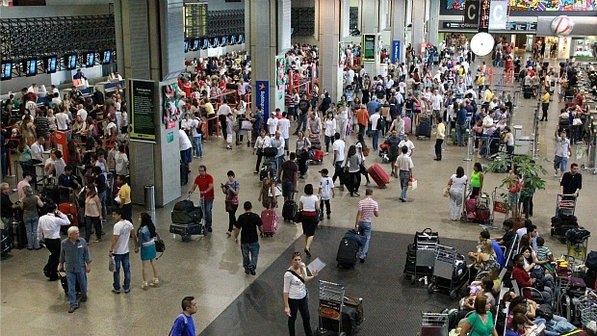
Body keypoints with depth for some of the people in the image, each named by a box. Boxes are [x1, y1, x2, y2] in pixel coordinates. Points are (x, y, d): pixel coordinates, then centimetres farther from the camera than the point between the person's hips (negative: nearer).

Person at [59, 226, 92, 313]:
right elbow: (62, 255, 7)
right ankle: (73, 304, 9)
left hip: (81, 267, 0)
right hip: (69, 269, 0)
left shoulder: (82, 241, -9)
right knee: (71, 287, 1)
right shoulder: (64, 243, -8)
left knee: (83, 283, 16)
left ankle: (84, 295, 45)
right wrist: (61, 264, 15)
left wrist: (88, 264, -3)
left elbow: (86, 254, -2)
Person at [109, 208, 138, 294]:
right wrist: (136, 247, 15)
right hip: (126, 251, 6)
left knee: (116, 271, 9)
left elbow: (115, 239, -24)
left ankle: (117, 288, 19)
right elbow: (134, 235, 6)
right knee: (127, 270, 13)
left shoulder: (117, 225, -22)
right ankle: (127, 288, 22)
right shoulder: (129, 224, -1)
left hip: (117, 252, -6)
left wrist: (110, 250, -18)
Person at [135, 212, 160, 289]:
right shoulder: (151, 226, -3)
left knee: (145, 267, 6)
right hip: (152, 246, 7)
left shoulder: (142, 230, -24)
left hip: (145, 248, -7)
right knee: (154, 264, 17)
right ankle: (156, 281, 28)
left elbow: (140, 241, -17)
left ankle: (145, 283, 16)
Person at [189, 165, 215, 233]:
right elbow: (194, 186, -4)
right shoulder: (197, 178, 0)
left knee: (208, 211, -11)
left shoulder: (209, 177, -14)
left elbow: (210, 186, -24)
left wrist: (205, 191, -41)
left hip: (209, 197, -5)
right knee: (204, 212, 5)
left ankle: (207, 226, -7)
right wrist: (191, 190, -27)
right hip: (202, 197, 5)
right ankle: (208, 226, 15)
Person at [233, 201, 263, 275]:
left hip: (244, 240, 1)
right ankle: (252, 266, -5)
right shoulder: (256, 216, -11)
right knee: (254, 254, 12)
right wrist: (261, 232, 18)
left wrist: (235, 237, 6)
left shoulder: (241, 217, -11)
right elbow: (260, 227, -4)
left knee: (245, 255, 18)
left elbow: (237, 229, -9)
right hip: (254, 239, -1)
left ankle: (246, 268, 29)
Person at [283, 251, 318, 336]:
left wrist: (313, 276, -9)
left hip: (303, 297, 6)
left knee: (307, 317, 21)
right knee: (292, 318, 17)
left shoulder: (303, 266, -9)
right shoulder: (288, 274, -27)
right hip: (293, 299, -6)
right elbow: (286, 290, -19)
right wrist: (286, 306, -18)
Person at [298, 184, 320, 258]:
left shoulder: (302, 197, -6)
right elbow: (318, 208, -11)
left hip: (304, 215, 3)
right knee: (311, 233, 1)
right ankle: (307, 247, -16)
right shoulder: (315, 197, -13)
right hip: (313, 216, -3)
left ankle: (307, 246, 31)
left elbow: (299, 208, 0)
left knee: (306, 232, 19)